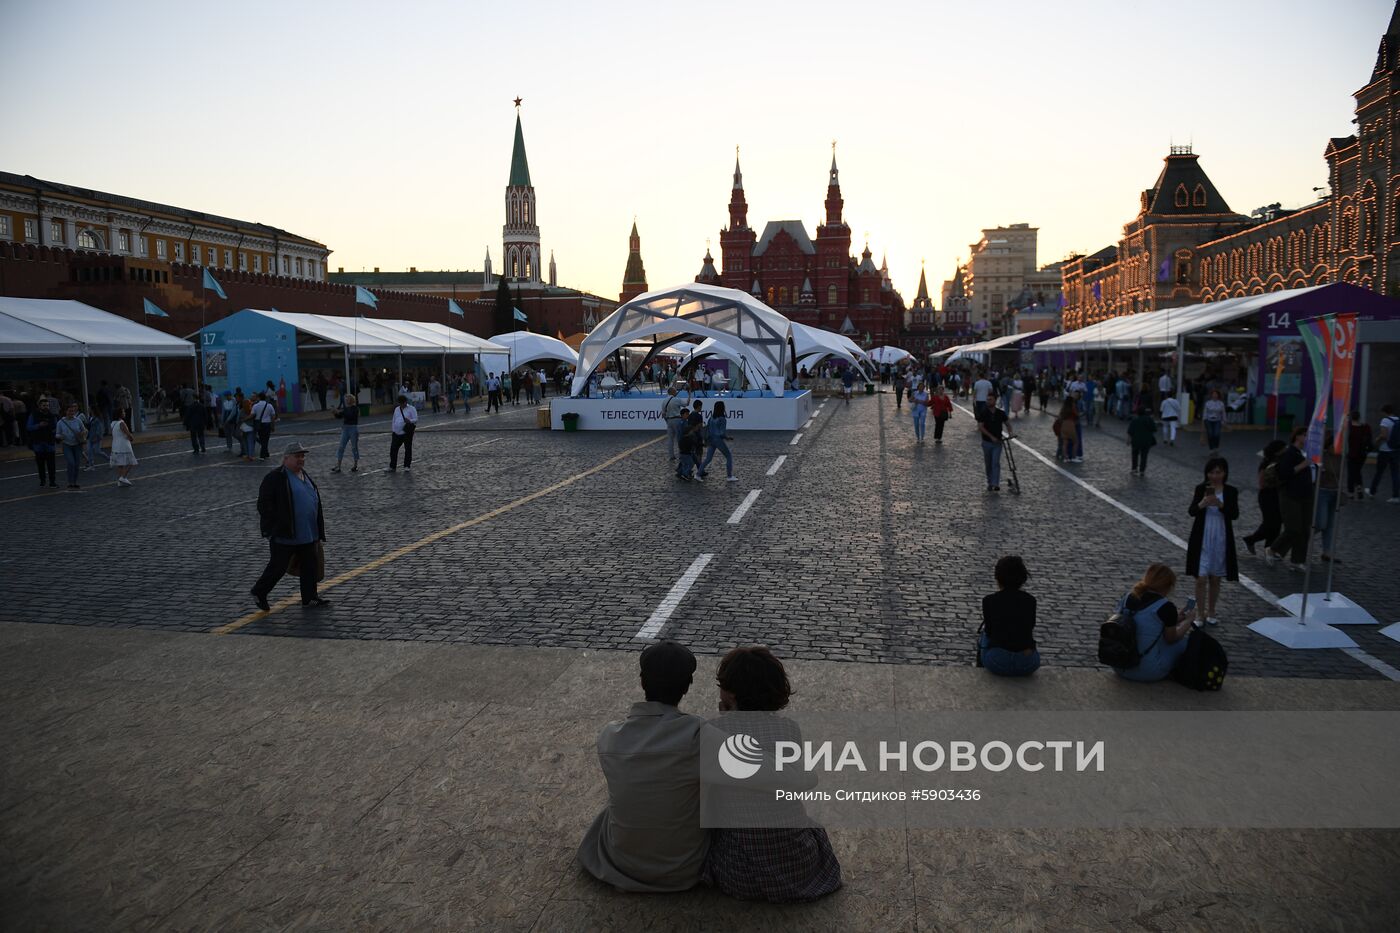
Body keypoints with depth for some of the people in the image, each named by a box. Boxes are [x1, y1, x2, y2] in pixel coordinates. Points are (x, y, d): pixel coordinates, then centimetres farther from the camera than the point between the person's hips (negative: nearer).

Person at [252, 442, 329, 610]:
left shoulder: (306, 476, 14)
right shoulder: (275, 478, -10)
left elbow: (315, 501, 22)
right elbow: (264, 504, -13)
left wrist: (318, 530, 19)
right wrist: (273, 528, -17)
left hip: (308, 534, 7)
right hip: (284, 534, -7)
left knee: (310, 565, 8)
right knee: (278, 566, 2)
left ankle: (310, 598, 17)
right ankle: (259, 592, 22)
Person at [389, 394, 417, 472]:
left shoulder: (411, 409, 0)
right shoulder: (397, 409, 17)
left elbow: (416, 419, -7)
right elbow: (394, 421, 23)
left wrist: (410, 421, -27)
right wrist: (392, 430, 18)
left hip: (406, 433, -5)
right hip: (396, 433, 5)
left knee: (408, 449, 2)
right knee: (393, 449, 2)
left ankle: (407, 466, 13)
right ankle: (392, 467, 9)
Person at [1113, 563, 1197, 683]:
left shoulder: (1128, 597, 4)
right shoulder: (1165, 606, -12)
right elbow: (1171, 638, 5)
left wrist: (1174, 620, 24)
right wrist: (1189, 620, 19)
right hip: (1146, 672, -6)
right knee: (1183, 642, 11)